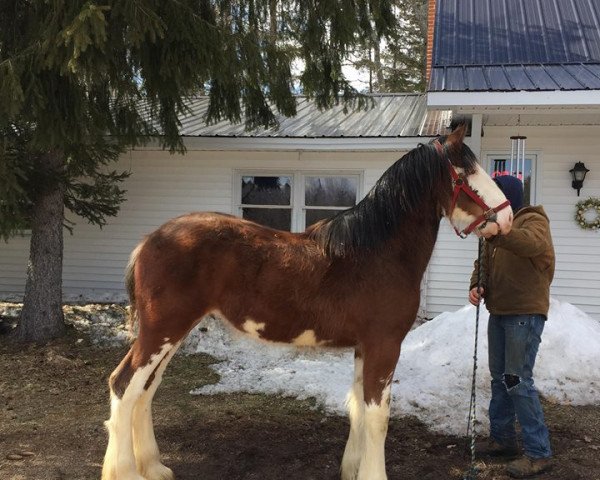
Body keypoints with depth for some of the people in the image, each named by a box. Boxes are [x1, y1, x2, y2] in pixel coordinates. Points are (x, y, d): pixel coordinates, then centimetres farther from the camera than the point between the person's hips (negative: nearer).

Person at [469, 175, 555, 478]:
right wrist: (476, 286, -6)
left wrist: (494, 231, -46)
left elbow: (532, 245, -33)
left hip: (525, 313, -9)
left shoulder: (533, 220, -9)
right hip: (499, 312, 9)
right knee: (499, 377, 13)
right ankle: (502, 438, 25)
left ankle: (538, 453, -3)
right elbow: (484, 263, 15)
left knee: (518, 380, -10)